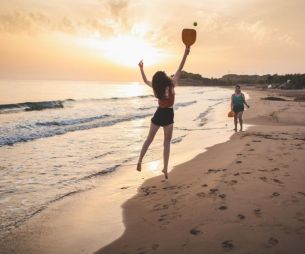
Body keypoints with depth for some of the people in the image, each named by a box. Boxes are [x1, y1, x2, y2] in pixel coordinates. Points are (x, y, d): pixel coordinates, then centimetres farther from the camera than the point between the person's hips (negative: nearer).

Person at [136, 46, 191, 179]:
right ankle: (165, 168, 3)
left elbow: (145, 81, 14)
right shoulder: (171, 84, -13)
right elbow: (180, 69, -16)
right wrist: (185, 54, -17)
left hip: (159, 115, 3)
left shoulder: (156, 87, -4)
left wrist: (141, 68, 23)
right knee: (166, 143, 4)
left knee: (149, 139, 16)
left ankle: (140, 161, 15)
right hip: (168, 116, -3)